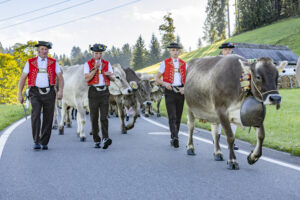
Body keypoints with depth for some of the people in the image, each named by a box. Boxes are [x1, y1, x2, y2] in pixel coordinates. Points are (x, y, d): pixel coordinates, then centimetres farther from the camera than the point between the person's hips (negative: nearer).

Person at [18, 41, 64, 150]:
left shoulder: (53, 63, 9)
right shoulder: (30, 63, 8)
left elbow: (60, 78, 6)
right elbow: (22, 78, 8)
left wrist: (60, 91, -11)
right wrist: (20, 94, 1)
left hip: (49, 93, 1)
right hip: (35, 93, -1)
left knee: (48, 119, 3)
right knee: (35, 115, -19)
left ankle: (44, 143, 15)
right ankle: (36, 142, -15)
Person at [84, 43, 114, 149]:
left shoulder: (107, 64, 11)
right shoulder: (88, 64, 4)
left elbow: (113, 78, 8)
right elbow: (87, 79, -9)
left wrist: (109, 74, -14)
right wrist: (95, 68, -18)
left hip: (104, 92, 1)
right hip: (93, 92, -1)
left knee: (104, 117, -11)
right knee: (94, 117, 3)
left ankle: (105, 138, -21)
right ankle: (96, 141, 12)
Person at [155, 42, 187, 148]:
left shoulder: (184, 64, 11)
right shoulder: (165, 63, 5)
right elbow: (157, 78, 4)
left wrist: (185, 88, -9)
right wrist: (165, 83, -15)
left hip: (181, 92, 3)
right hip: (169, 91, -3)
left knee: (178, 117, 7)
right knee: (172, 116, -14)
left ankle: (174, 139, 19)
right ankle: (175, 138, -25)